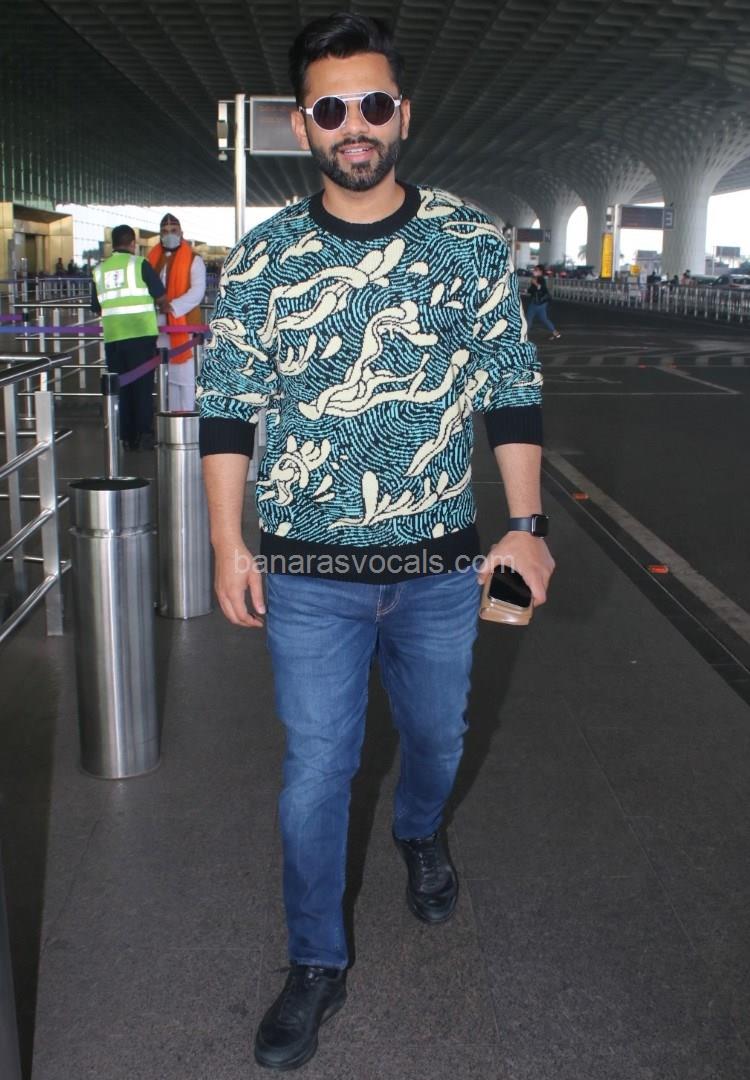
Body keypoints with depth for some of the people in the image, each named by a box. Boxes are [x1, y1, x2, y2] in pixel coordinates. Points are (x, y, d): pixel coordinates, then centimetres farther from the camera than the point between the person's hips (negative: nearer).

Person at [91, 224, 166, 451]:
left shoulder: (99, 270, 9)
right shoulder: (139, 264, -3)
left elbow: (97, 309, 13)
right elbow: (160, 296, 0)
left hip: (113, 337, 3)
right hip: (141, 334, -3)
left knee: (120, 388, 9)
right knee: (142, 386, 3)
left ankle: (127, 438, 11)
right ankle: (144, 434, 0)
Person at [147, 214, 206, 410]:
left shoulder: (193, 260, -1)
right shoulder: (153, 259, 15)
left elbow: (197, 291, -12)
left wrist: (172, 307, -23)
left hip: (184, 325, -5)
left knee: (185, 376, -6)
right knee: (167, 376, 11)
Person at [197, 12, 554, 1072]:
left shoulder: (473, 244, -2)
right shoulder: (261, 258, -3)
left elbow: (512, 391, 1)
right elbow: (229, 406, 1)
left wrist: (526, 523, -4)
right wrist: (227, 542, -5)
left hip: (441, 565, 2)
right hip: (310, 573, -1)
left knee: (437, 732, 21)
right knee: (315, 768, 6)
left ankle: (421, 831, 56)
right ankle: (318, 964, 27)